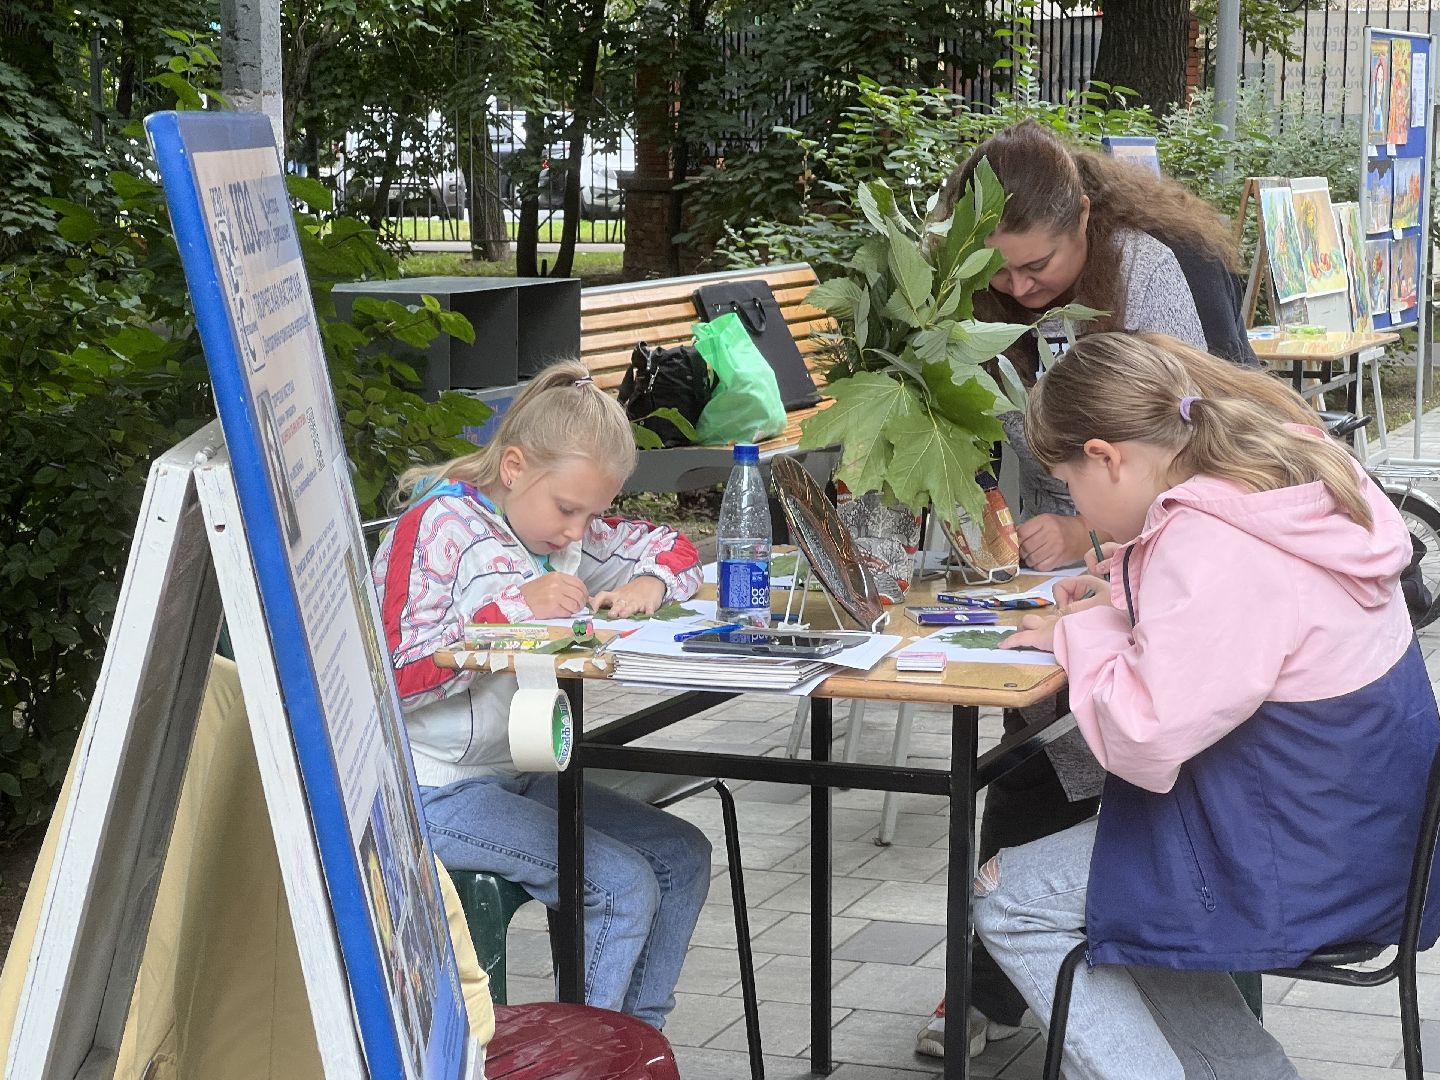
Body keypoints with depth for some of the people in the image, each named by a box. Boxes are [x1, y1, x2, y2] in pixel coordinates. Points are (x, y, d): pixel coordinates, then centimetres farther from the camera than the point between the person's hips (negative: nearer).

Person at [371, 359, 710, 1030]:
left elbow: (672, 548, 20)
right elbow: (397, 674, -23)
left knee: (683, 856, 5)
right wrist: (515, 609, -24)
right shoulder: (438, 527, -15)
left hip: (517, 773, 9)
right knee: (623, 888, -18)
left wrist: (650, 584, -4)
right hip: (435, 791, -9)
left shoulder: (565, 528, 8)